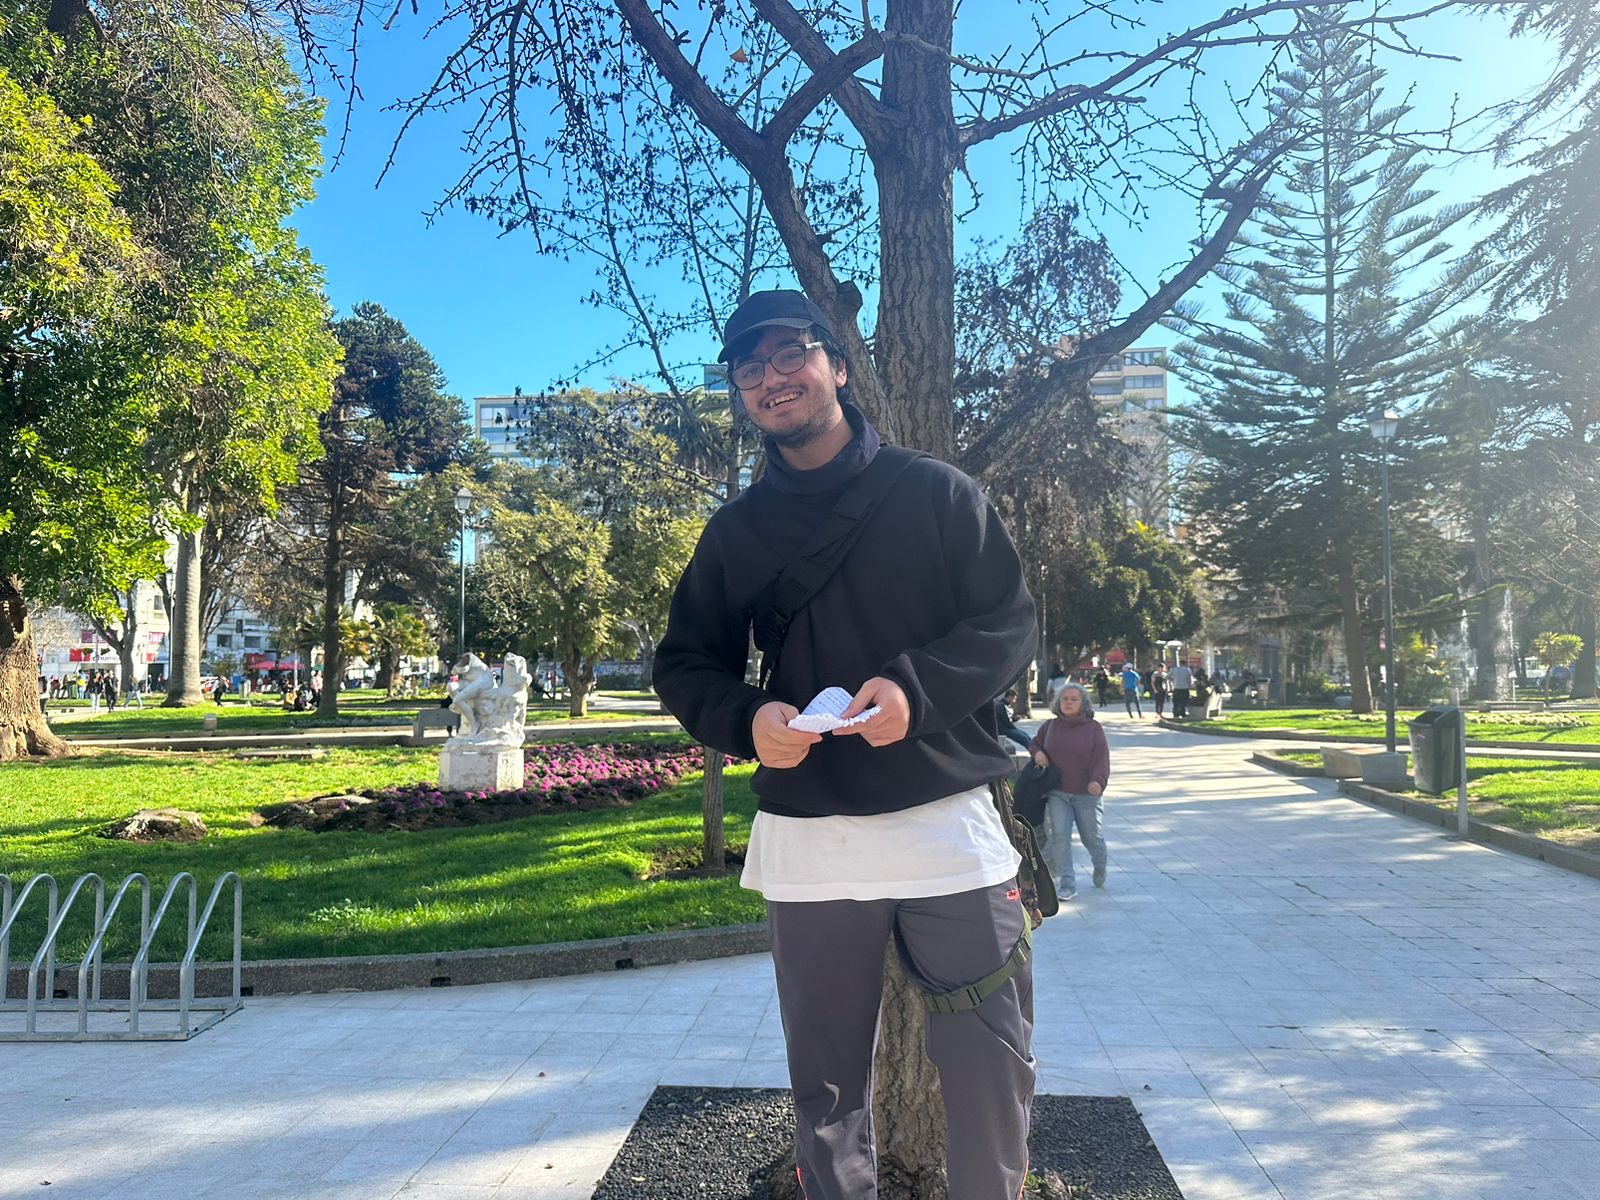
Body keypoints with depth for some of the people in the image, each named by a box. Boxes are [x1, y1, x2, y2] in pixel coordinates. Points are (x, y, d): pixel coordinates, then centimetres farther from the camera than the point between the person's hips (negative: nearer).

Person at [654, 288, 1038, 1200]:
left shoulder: (936, 492, 2)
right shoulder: (736, 530, 9)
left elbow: (1012, 624, -1)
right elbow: (687, 664, 10)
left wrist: (915, 687, -19)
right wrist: (747, 719, -12)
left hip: (949, 824, -1)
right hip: (806, 843, 2)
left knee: (995, 1073, 5)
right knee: (827, 1089, 14)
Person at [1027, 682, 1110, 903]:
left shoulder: (1093, 728, -3)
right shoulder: (1049, 726, 6)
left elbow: (1101, 757, -10)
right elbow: (1034, 743, 23)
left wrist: (1098, 780, -27)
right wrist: (1037, 752, -1)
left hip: (1087, 794, -2)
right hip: (1058, 793, 2)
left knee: (1092, 837, 10)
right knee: (1059, 836, -10)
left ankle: (1100, 868, 42)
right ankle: (1067, 884, -4)